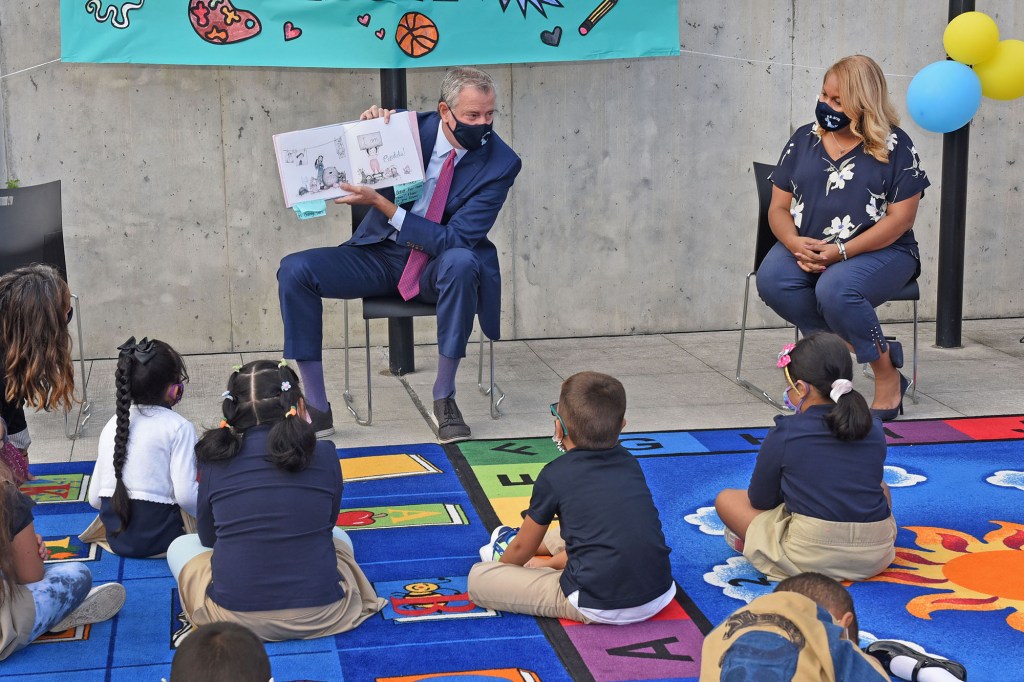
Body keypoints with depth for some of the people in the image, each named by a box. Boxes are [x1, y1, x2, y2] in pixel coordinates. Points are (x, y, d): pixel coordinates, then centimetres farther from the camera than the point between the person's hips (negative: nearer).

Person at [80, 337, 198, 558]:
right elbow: (186, 495, -16)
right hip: (159, 538, -6)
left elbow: (95, 498, 10)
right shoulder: (179, 427, -7)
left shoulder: (112, 425, 10)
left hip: (116, 538, 6)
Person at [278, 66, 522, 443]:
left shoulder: (501, 163, -15)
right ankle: (317, 410, -13)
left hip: (438, 266, -3)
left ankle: (444, 399, -22)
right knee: (294, 270, -19)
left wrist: (383, 205, -27)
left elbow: (455, 240, -22)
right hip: (381, 254, 3)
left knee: (461, 262, -39)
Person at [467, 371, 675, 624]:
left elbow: (523, 548, 10)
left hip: (599, 608, -7)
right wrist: (550, 563, 33)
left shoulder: (554, 475, -4)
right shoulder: (628, 462, 10)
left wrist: (503, 565, 31)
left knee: (478, 578, -3)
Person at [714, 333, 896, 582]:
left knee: (726, 499, 15)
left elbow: (760, 501, 3)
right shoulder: (874, 430, 4)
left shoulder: (784, 434, -8)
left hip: (808, 559, -3)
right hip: (876, 556, 3)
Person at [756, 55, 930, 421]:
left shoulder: (896, 147, -3)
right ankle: (850, 344, -15)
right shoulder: (803, 140, 9)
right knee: (771, 280, -28)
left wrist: (841, 251, -20)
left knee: (834, 290, -36)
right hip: (807, 248, 4)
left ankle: (888, 376, -13)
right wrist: (795, 243, -15)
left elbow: (901, 218, -9)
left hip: (879, 251, -4)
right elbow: (778, 206, 8)